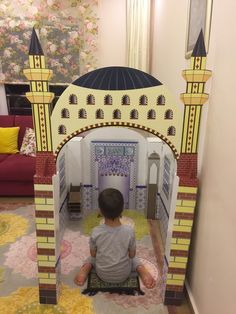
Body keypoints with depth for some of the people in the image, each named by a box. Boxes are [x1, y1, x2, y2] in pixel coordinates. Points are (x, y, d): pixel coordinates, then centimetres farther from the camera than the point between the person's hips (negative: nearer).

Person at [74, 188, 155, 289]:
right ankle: (142, 270, 2)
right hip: (123, 275, -1)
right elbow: (132, 255, -9)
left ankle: (85, 269, 4)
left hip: (102, 274, 1)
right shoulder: (129, 231, -25)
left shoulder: (96, 232, -24)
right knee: (133, 258, 30)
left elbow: (93, 254, -7)